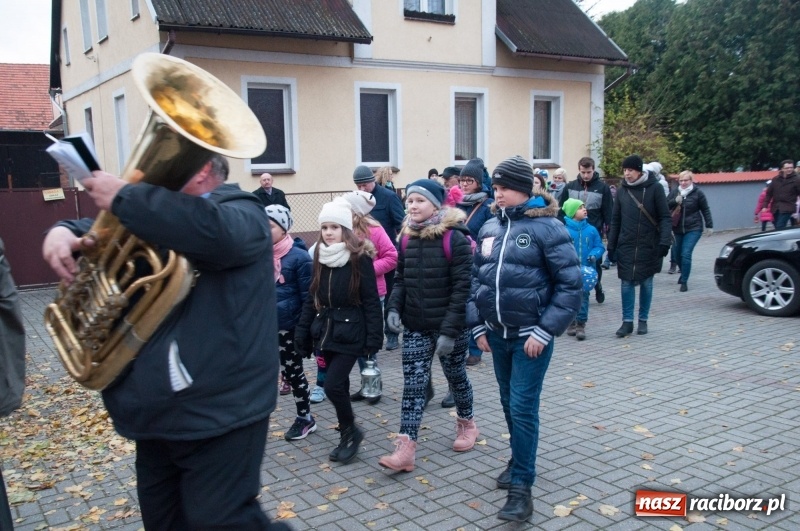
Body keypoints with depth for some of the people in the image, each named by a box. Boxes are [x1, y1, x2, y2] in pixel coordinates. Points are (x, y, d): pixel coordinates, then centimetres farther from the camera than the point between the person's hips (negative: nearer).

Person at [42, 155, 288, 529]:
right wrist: (63, 231, -3)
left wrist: (123, 197, -27)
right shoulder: (162, 220, 18)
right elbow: (101, 229, 22)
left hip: (218, 413, -9)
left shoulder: (240, 212, -8)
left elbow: (216, 233, -32)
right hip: (160, 413, 9)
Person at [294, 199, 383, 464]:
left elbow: (371, 302, -10)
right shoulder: (320, 257, 7)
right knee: (338, 385, 11)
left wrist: (373, 338, -14)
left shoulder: (359, 258, -10)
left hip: (349, 333, -6)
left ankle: (350, 431, 12)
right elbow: (311, 298, 11)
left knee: (333, 386, -11)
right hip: (326, 331, 6)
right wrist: (303, 332, 8)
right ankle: (348, 434, 25)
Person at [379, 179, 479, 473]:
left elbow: (463, 287, -17)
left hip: (450, 327, -4)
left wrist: (449, 330, -20)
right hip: (415, 327, 4)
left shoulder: (455, 238, -15)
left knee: (456, 377, 15)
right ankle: (405, 450, -1)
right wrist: (394, 307, -6)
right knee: (413, 385, -1)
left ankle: (467, 424, 41)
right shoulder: (406, 238, 4)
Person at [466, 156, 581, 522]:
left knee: (523, 408, -4)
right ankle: (519, 460, 37)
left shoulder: (546, 227, -11)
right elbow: (476, 277, 11)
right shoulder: (490, 227, 6)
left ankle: (522, 486, 7)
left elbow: (570, 283, -12)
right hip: (497, 334, 6)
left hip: (530, 336, -6)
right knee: (509, 403, 17)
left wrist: (544, 331, -15)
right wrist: (478, 326, 6)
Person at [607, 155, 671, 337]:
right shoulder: (622, 190, 6)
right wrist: (611, 246, 7)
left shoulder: (654, 188, -4)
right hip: (626, 246, 2)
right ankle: (627, 321, 9)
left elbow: (664, 217, -5)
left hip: (649, 246, -2)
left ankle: (643, 320, 19)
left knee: (646, 283, 7)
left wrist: (664, 241, -16)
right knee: (627, 283, 2)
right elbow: (615, 220, 10)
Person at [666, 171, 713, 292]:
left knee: (686, 254, -15)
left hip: (693, 229, -4)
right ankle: (684, 273, 42)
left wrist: (709, 226, 1)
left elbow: (705, 210, 2)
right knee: (677, 254, 13)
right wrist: (675, 201, -19)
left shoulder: (697, 193, -4)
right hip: (677, 229, 4)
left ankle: (684, 281, -7)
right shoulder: (674, 192, 3)